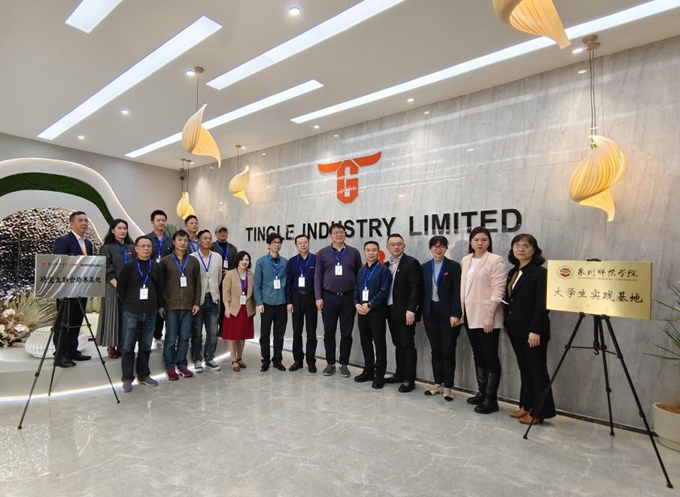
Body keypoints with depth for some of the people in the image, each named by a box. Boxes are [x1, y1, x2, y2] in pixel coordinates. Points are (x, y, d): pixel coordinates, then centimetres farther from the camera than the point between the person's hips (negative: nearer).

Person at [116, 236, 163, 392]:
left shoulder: (156, 266, 4)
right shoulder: (129, 266, -5)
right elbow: (120, 288, 1)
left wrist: (159, 305, 9)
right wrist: (127, 304, 3)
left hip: (150, 313, 3)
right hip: (131, 313, -3)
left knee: (146, 346, 11)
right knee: (128, 346, 4)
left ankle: (143, 375, 24)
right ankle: (127, 378, 15)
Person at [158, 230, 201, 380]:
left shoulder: (193, 261, 8)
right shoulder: (165, 261, 2)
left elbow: (197, 284, 8)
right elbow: (160, 283, 1)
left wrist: (196, 302, 3)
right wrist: (160, 304, -3)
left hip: (188, 306, 2)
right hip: (171, 305, -2)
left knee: (185, 337, 7)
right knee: (171, 338, 3)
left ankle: (182, 364, 20)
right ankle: (170, 366, 16)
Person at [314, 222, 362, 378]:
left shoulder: (354, 252, 4)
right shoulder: (323, 253, 3)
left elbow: (359, 275, 6)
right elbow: (318, 276, 2)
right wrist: (318, 297, -4)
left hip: (348, 297, 0)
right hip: (329, 297, 0)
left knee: (346, 333, 7)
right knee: (329, 332, 8)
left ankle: (344, 364, 20)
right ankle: (330, 363, 22)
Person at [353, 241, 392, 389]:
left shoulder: (384, 270, -5)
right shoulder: (361, 271, 15)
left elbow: (384, 291, -13)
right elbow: (356, 289, 14)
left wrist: (369, 305, -16)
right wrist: (357, 304, -4)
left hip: (377, 310, -6)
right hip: (362, 310, 6)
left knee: (379, 343, 0)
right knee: (365, 342, 13)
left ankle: (379, 375, 9)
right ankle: (368, 371, 26)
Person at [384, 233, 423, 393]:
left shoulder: (412, 263, -8)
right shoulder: (386, 265, 12)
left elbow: (416, 288, -15)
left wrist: (411, 310, -20)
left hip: (405, 311, -6)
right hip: (391, 310, 7)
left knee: (408, 345, 1)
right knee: (398, 344, 15)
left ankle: (409, 379, 9)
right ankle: (400, 374, 26)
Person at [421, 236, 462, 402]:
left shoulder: (454, 266, -4)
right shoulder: (425, 267, 8)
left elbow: (457, 292, -9)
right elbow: (423, 291, 9)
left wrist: (455, 314, -15)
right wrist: (422, 313, 5)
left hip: (448, 314, -4)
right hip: (430, 313, 4)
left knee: (448, 351, 3)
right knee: (435, 350, 11)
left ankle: (448, 387, 13)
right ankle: (438, 383, 23)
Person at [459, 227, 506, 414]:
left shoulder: (496, 260, -8)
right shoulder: (465, 260, 10)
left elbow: (497, 290, -13)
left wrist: (490, 316, -18)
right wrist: (459, 311, 11)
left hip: (487, 316, -6)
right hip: (470, 315, 7)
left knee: (490, 356, 0)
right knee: (478, 355, 15)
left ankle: (491, 399, 9)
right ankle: (482, 392, 27)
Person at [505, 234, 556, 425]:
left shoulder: (540, 272, -10)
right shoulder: (513, 272, 12)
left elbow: (542, 304, -16)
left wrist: (535, 330, -20)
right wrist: (507, 323, 10)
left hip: (532, 330, -7)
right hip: (516, 329, 7)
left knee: (537, 370, 3)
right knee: (524, 370, 14)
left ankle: (539, 412, 13)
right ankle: (526, 406, 24)